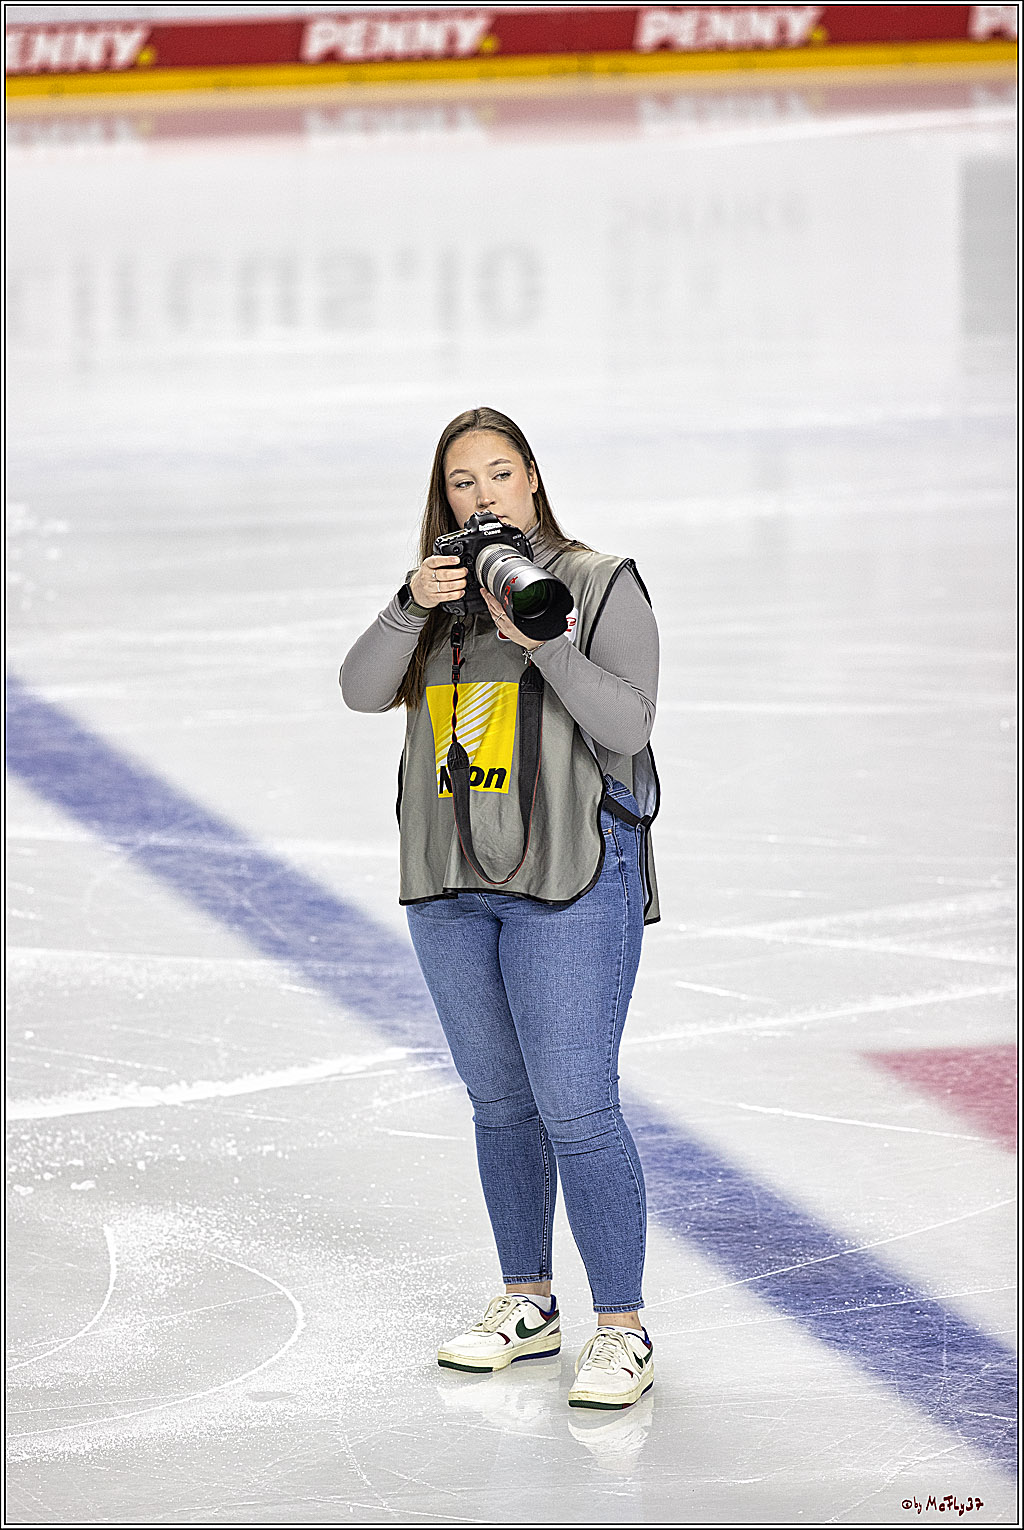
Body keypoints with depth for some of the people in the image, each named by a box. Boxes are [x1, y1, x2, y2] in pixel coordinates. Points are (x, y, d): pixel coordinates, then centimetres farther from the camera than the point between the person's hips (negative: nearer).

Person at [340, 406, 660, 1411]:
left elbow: (626, 723, -15)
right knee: (499, 1104, 14)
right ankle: (528, 1306, 26)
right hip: (450, 885, 6)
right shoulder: (441, 595, 10)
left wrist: (542, 638, -26)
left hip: (570, 877, -6)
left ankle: (622, 1330, -3)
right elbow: (363, 690, -4)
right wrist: (412, 608, -20)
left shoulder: (600, 584, -5)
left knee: (575, 1109, -9)